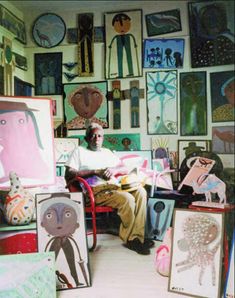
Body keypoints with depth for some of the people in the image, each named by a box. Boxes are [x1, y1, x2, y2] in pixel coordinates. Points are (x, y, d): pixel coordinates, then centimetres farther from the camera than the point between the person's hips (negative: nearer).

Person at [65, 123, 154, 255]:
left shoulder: (107, 152, 30)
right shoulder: (79, 151, 14)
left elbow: (125, 170, 21)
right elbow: (68, 175, -2)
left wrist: (114, 169, -4)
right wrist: (95, 171, -10)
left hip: (114, 186, 6)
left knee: (140, 191, -22)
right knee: (127, 198, -29)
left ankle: (137, 237, -21)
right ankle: (129, 238, -9)